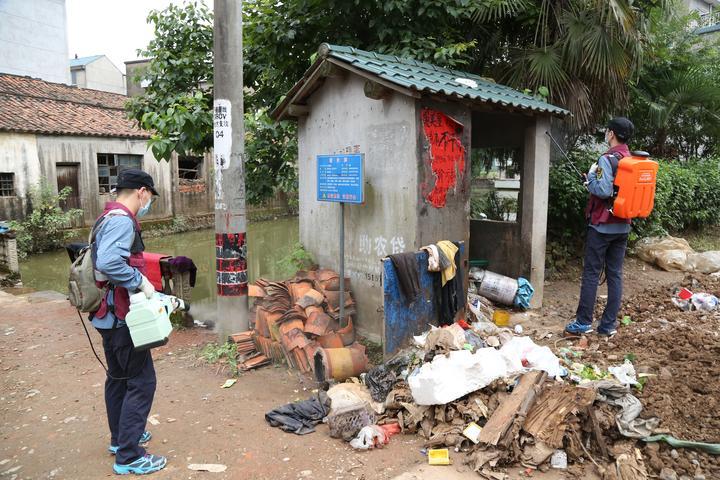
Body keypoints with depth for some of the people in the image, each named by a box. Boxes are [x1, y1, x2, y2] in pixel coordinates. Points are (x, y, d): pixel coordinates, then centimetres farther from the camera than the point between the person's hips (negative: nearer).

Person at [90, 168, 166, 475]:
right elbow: (109, 263, -34)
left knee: (118, 377, 20)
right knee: (141, 381, -3)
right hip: (121, 316, -11)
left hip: (109, 315, 11)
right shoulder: (122, 220, -19)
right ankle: (128, 457, 4)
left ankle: (120, 438, 36)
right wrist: (141, 281, -23)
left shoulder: (108, 218, 13)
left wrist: (140, 285, 15)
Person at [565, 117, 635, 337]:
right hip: (623, 226, 7)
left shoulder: (607, 159, -14)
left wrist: (591, 176, -6)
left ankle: (583, 322, 5)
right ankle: (609, 324, 14)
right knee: (615, 274, 8)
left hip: (602, 226, -7)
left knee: (591, 274, 0)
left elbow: (603, 190, -24)